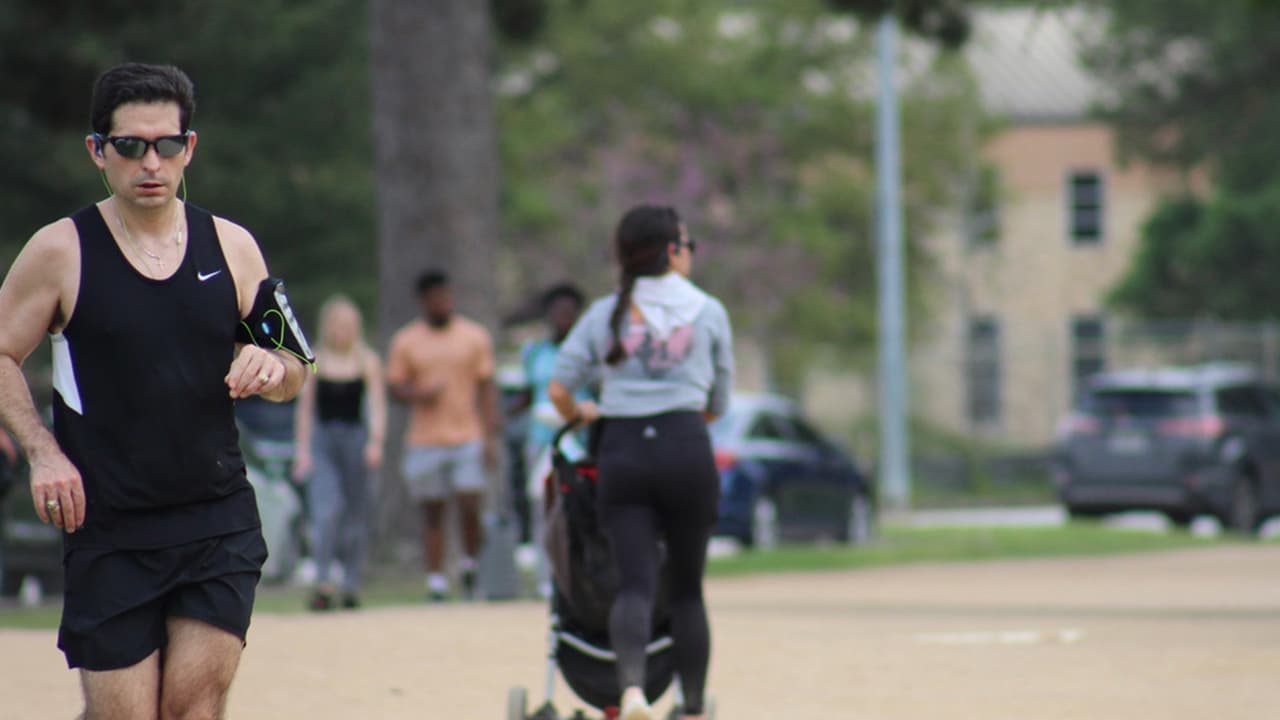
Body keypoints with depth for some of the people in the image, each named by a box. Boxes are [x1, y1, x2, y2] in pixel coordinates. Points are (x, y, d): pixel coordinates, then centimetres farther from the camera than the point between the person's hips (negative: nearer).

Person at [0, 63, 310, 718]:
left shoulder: (231, 247, 8)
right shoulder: (60, 252, -2)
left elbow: (293, 373, 16)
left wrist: (272, 366, -8)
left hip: (219, 522, 2)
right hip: (108, 532, -2)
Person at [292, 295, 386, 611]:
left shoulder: (368, 362, 4)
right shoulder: (315, 362, 6)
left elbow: (377, 406, -1)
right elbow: (305, 409, 8)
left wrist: (375, 441, -16)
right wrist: (302, 450, 2)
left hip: (355, 439, 1)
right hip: (321, 441, -1)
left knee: (356, 512, 4)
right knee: (326, 508, -16)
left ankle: (352, 584, 13)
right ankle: (323, 581, -18)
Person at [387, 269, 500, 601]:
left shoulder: (475, 337, 6)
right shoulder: (405, 341, 6)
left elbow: (486, 388, 6)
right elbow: (395, 386, 7)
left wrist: (491, 436, -1)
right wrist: (419, 394, -16)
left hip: (468, 438, 0)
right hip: (424, 442, 0)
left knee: (470, 506, -10)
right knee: (432, 512, 2)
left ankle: (470, 564, 15)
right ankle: (436, 582, 6)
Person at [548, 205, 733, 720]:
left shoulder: (604, 314, 8)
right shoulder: (708, 312, 6)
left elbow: (558, 391, 1)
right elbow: (718, 403, 11)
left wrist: (578, 416, 23)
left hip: (622, 451, 1)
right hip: (686, 448, -1)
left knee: (634, 583, -6)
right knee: (686, 587, 11)